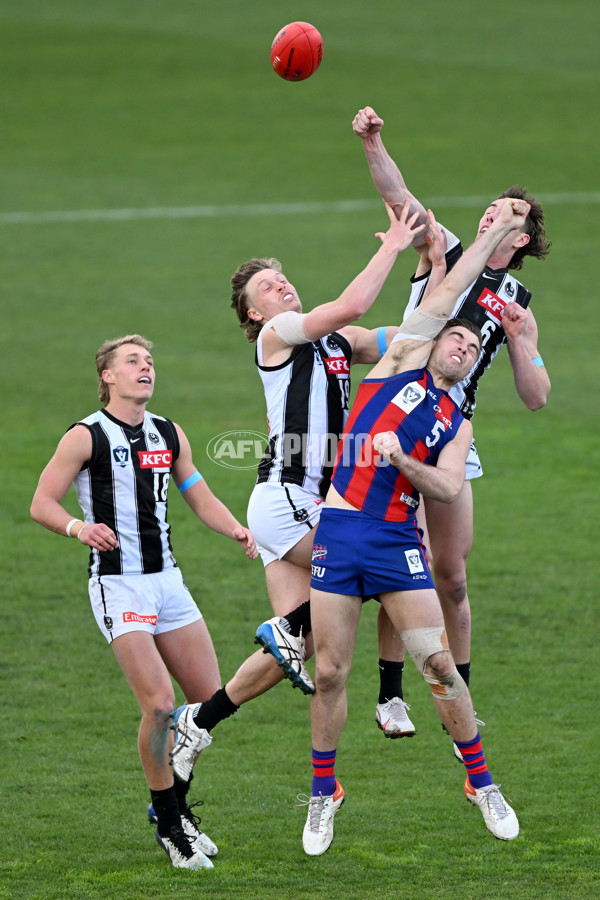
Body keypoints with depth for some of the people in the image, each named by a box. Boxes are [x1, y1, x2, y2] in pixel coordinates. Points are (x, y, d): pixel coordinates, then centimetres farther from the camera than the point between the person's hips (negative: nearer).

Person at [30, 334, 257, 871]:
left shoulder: (170, 435, 11)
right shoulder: (86, 437, -7)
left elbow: (201, 498, 17)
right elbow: (42, 503, -6)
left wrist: (237, 530, -2)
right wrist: (78, 527, -26)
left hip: (167, 580, 6)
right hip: (117, 583, -6)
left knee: (210, 699, 3)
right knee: (159, 703, -16)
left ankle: (176, 803, 24)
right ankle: (170, 827, -1)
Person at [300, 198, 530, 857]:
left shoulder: (456, 424, 14)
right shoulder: (403, 360, 10)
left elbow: (448, 489, -1)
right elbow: (450, 289, 8)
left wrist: (400, 460, -16)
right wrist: (495, 231, 12)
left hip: (398, 540, 2)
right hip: (338, 530, -2)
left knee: (438, 661, -3)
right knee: (329, 672, 0)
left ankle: (481, 782, 11)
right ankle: (324, 793, 15)